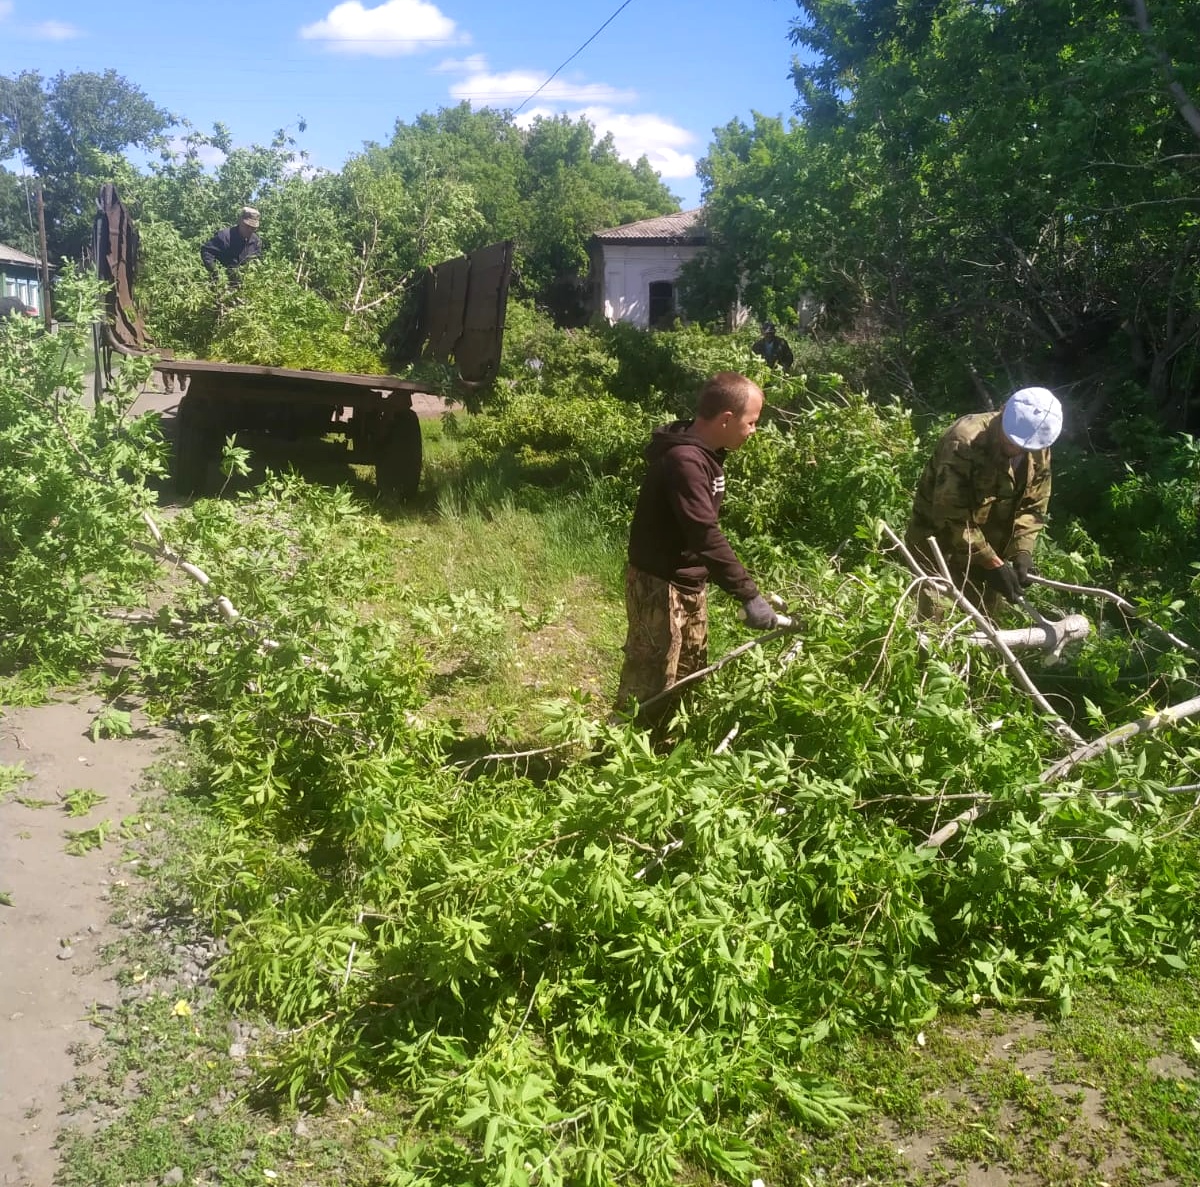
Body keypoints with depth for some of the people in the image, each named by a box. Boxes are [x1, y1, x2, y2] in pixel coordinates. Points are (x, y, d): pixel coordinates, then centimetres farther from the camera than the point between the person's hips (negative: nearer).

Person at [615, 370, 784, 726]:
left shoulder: (706, 453, 6)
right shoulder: (683, 460, -26)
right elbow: (705, 537, -32)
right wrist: (749, 595, -33)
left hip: (690, 583, 10)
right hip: (660, 585, -10)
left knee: (690, 676, 20)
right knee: (650, 683, -2)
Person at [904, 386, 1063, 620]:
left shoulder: (1039, 451, -7)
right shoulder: (964, 442, -28)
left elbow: (1033, 506, 1)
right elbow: (951, 516, -28)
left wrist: (1022, 551, -16)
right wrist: (992, 564, -27)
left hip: (990, 545, 6)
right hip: (940, 541, -6)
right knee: (934, 619, -11)